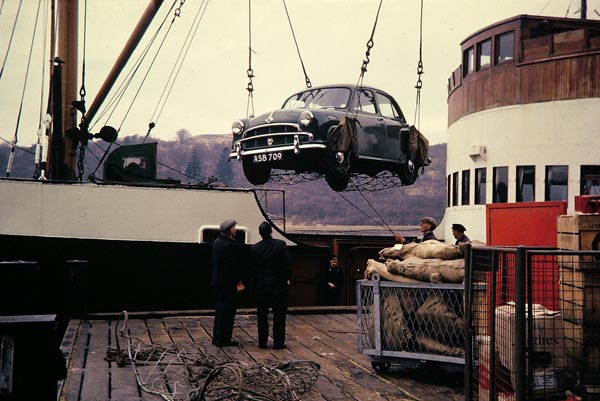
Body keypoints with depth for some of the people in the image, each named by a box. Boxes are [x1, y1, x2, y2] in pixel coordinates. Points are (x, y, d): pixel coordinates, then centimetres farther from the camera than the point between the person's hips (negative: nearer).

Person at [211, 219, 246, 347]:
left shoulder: (217, 242, 9)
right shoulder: (231, 245, -21)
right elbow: (233, 266, -22)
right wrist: (238, 282, -14)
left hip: (217, 281, 9)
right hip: (227, 283, -9)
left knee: (220, 309, 18)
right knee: (227, 310, -1)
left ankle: (217, 337, 25)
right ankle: (223, 339, 4)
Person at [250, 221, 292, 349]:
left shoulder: (254, 248, -2)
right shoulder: (280, 245, -10)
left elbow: (252, 268, 2)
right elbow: (288, 264, -11)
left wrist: (256, 282, 13)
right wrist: (287, 279, 4)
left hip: (261, 286, 3)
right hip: (279, 286, -2)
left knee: (262, 316, 11)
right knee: (279, 315, 4)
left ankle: (262, 342, 14)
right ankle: (278, 342, 5)